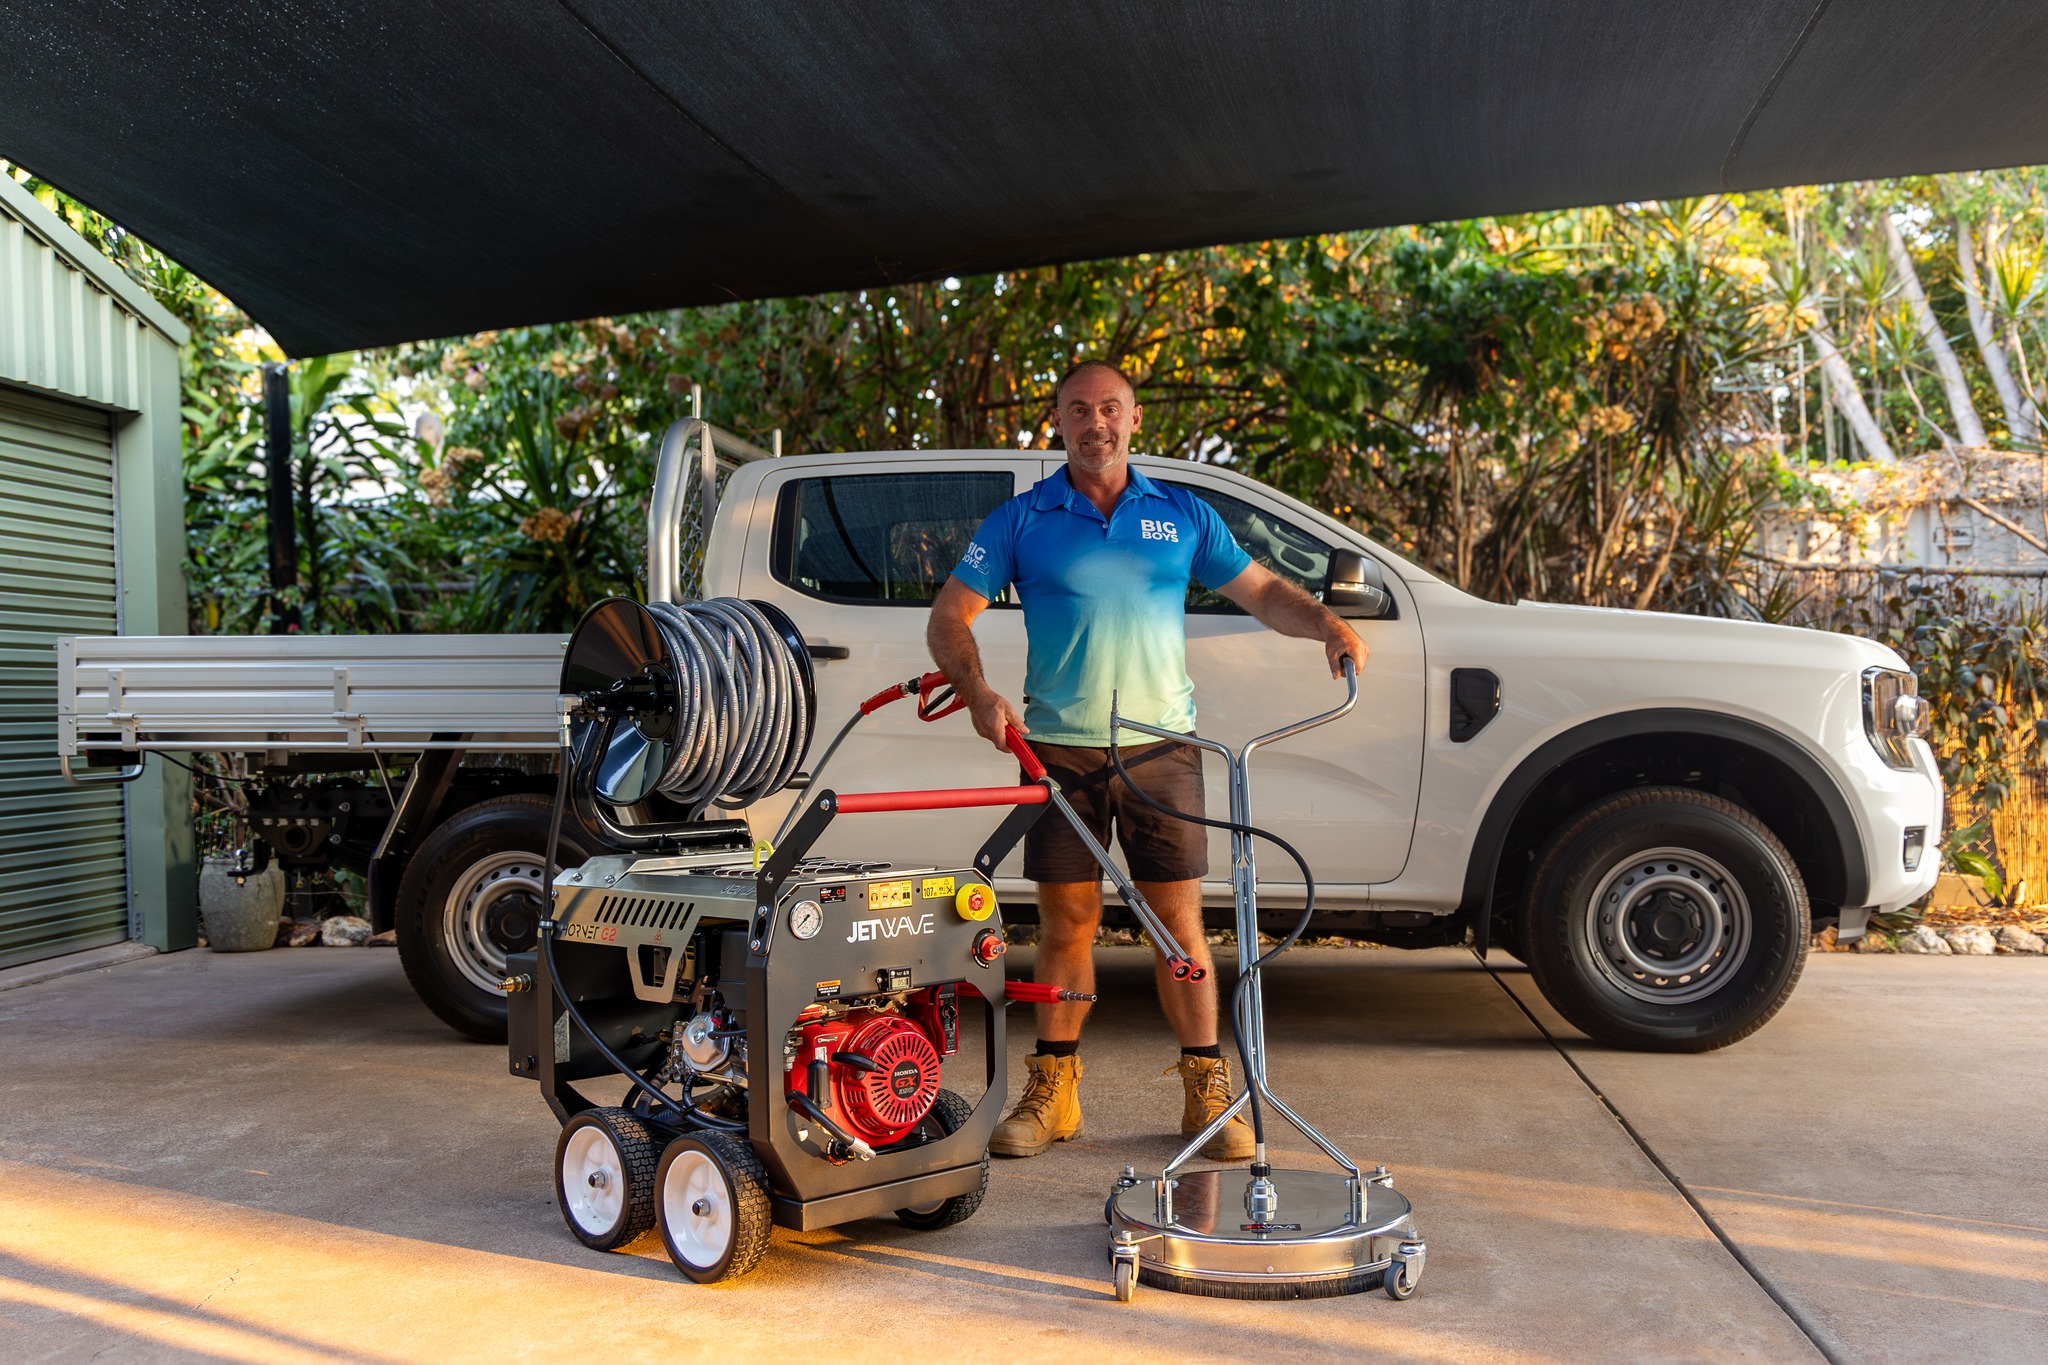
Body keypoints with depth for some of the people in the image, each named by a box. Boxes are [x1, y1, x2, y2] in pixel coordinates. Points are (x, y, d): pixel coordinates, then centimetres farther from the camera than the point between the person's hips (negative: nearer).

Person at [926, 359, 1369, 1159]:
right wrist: (979, 695, -15)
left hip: (1160, 746, 1)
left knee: (1180, 918, 1)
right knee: (1067, 920, 5)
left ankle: (1207, 1090, 12)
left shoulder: (1182, 516, 10)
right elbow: (949, 619, 2)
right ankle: (1052, 1090, 18)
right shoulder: (1022, 520, 4)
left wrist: (1329, 626, -6)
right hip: (1059, 747, 0)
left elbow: (1261, 591, 13)